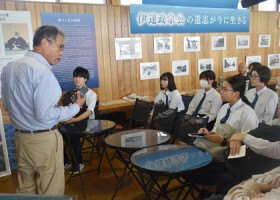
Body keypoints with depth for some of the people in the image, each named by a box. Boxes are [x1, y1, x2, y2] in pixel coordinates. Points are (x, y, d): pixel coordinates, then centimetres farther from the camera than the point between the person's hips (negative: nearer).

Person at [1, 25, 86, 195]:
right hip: (43, 140, -8)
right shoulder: (42, 72, -21)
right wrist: (76, 107, -12)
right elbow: (44, 115, -22)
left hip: (20, 137, 9)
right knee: (51, 192, 7)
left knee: (26, 190, 20)